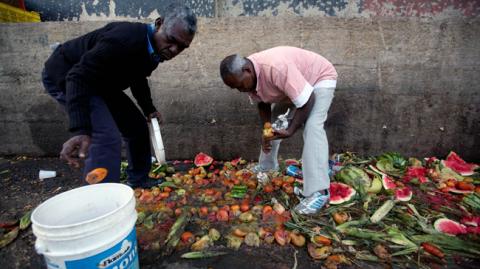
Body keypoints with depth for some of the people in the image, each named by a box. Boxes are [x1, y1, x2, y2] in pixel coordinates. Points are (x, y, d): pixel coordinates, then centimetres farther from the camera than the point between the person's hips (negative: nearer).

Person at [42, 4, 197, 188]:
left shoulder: (155, 48, -5)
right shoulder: (126, 38, -34)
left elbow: (138, 78, 14)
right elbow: (79, 76, -38)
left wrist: (149, 109, 5)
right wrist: (80, 130, -47)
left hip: (100, 82, 9)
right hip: (64, 75, -9)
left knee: (138, 127, 8)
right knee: (107, 137, -25)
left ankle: (138, 184, 24)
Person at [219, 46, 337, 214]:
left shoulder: (276, 68, -42)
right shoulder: (248, 76, -16)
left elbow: (307, 100, -35)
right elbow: (263, 104, -2)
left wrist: (291, 130, -31)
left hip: (320, 77, -7)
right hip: (290, 86, 8)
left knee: (312, 127, -28)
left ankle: (318, 192, -28)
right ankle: (266, 168, 31)